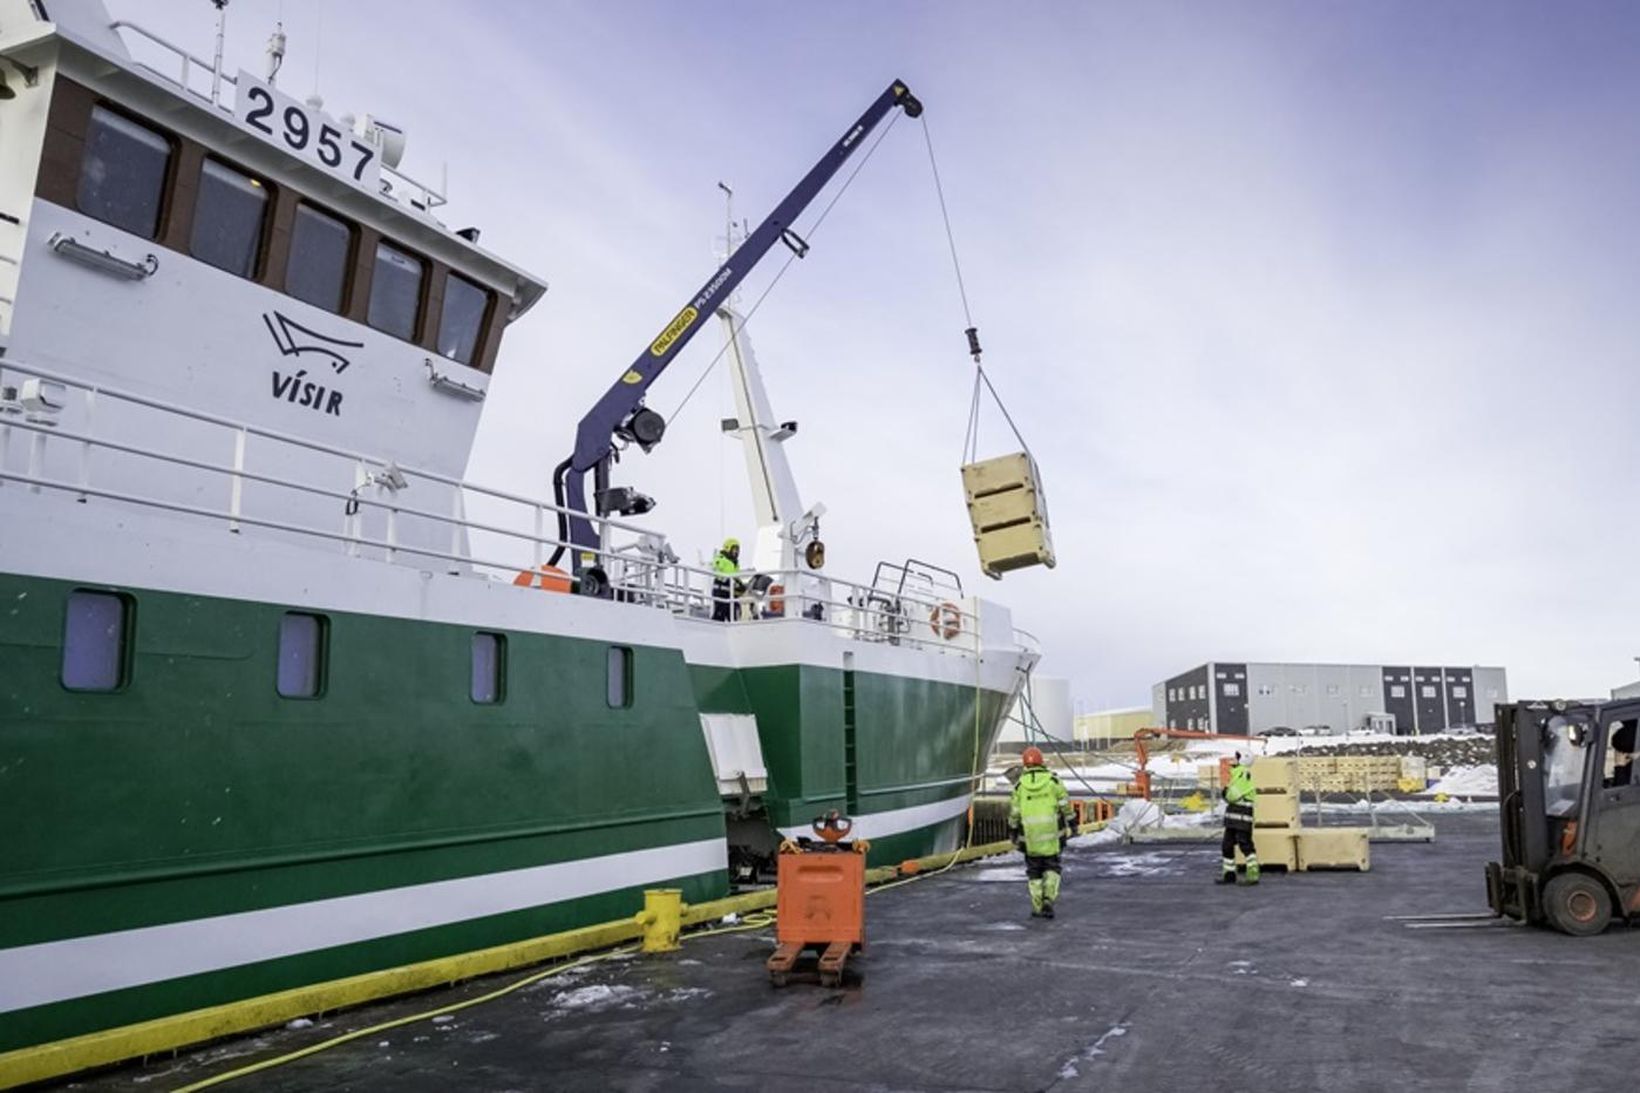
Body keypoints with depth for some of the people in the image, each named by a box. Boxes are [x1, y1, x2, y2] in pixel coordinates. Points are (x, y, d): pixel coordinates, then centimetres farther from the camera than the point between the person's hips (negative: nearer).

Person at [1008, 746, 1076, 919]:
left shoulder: (1020, 785, 0)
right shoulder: (1053, 780, -2)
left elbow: (1014, 812, 4)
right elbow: (1065, 805, 0)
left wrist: (1013, 832, 16)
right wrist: (1070, 825, 10)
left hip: (1030, 835, 1)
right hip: (1052, 833, 0)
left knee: (1034, 871, 13)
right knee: (1051, 868, 12)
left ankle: (1038, 907, 13)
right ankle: (1048, 899, -5)